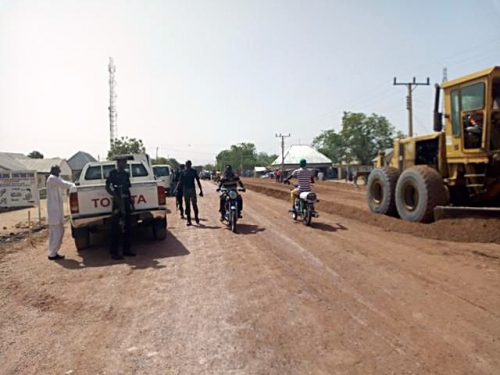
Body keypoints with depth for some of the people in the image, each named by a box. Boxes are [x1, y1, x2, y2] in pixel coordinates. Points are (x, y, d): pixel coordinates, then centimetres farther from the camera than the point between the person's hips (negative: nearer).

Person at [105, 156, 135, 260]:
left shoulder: (126, 174, 14)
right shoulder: (113, 173, -4)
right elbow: (107, 187, -9)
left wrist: (131, 201, 14)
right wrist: (115, 196, -21)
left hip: (126, 201, 7)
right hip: (118, 201, -6)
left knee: (127, 226, 9)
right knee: (116, 228, -4)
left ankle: (126, 249, 17)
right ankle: (114, 252, 1)